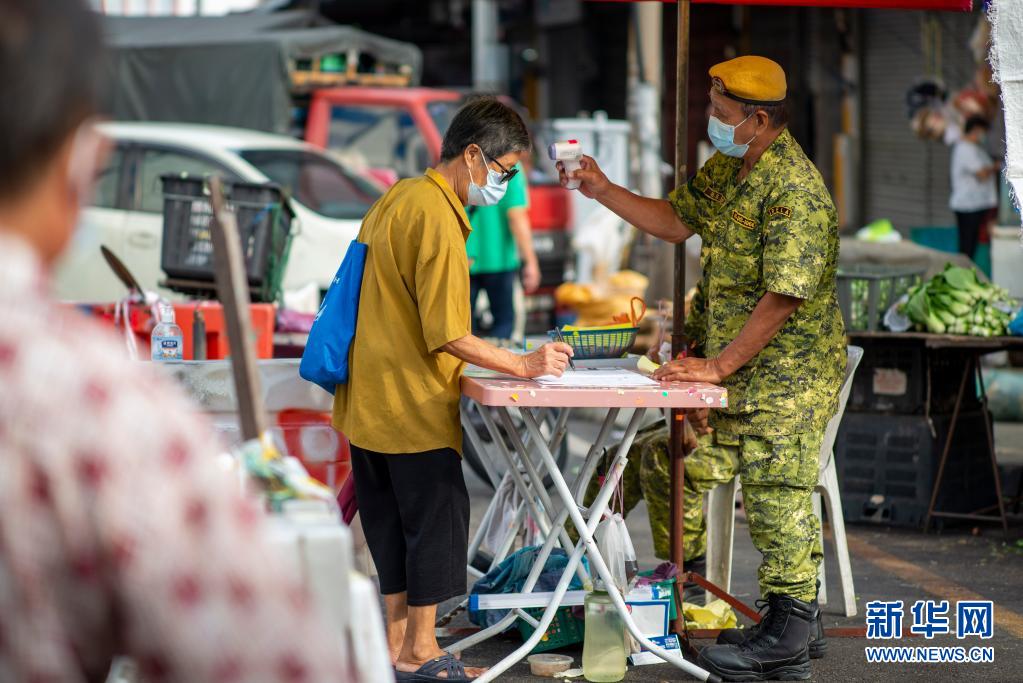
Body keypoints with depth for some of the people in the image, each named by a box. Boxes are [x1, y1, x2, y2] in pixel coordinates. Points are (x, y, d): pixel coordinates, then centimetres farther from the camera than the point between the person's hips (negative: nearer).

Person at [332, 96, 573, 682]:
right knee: (437, 518, 0)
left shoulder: (400, 197, 11)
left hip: (369, 401, 10)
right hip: (414, 403, -10)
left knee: (392, 521, 13)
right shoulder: (437, 217, -19)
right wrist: (524, 366, -16)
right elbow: (448, 335, -21)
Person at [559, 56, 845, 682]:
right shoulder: (727, 168, 9)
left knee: (777, 497, -8)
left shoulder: (796, 190, -22)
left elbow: (784, 296, -25)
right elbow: (678, 220, 22)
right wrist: (603, 191, 11)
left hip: (787, 377, -10)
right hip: (736, 369, 10)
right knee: (689, 466, 13)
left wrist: (719, 366, -22)